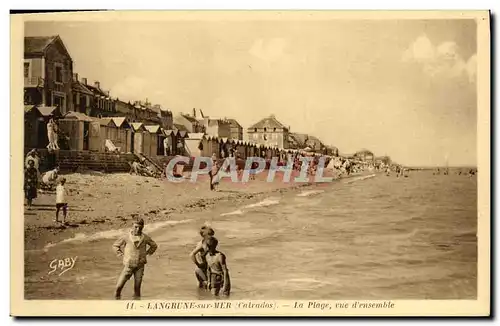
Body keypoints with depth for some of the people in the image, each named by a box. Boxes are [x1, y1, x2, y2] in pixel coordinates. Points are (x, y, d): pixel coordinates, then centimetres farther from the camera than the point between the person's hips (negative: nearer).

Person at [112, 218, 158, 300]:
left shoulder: (145, 237, -4)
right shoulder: (126, 237, -8)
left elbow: (154, 246, 14)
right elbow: (115, 245, 6)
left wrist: (146, 254, 6)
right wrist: (121, 254, 0)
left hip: (140, 266, 1)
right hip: (129, 265, -1)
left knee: (137, 287, 2)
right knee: (119, 286, -2)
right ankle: (117, 298, 21)